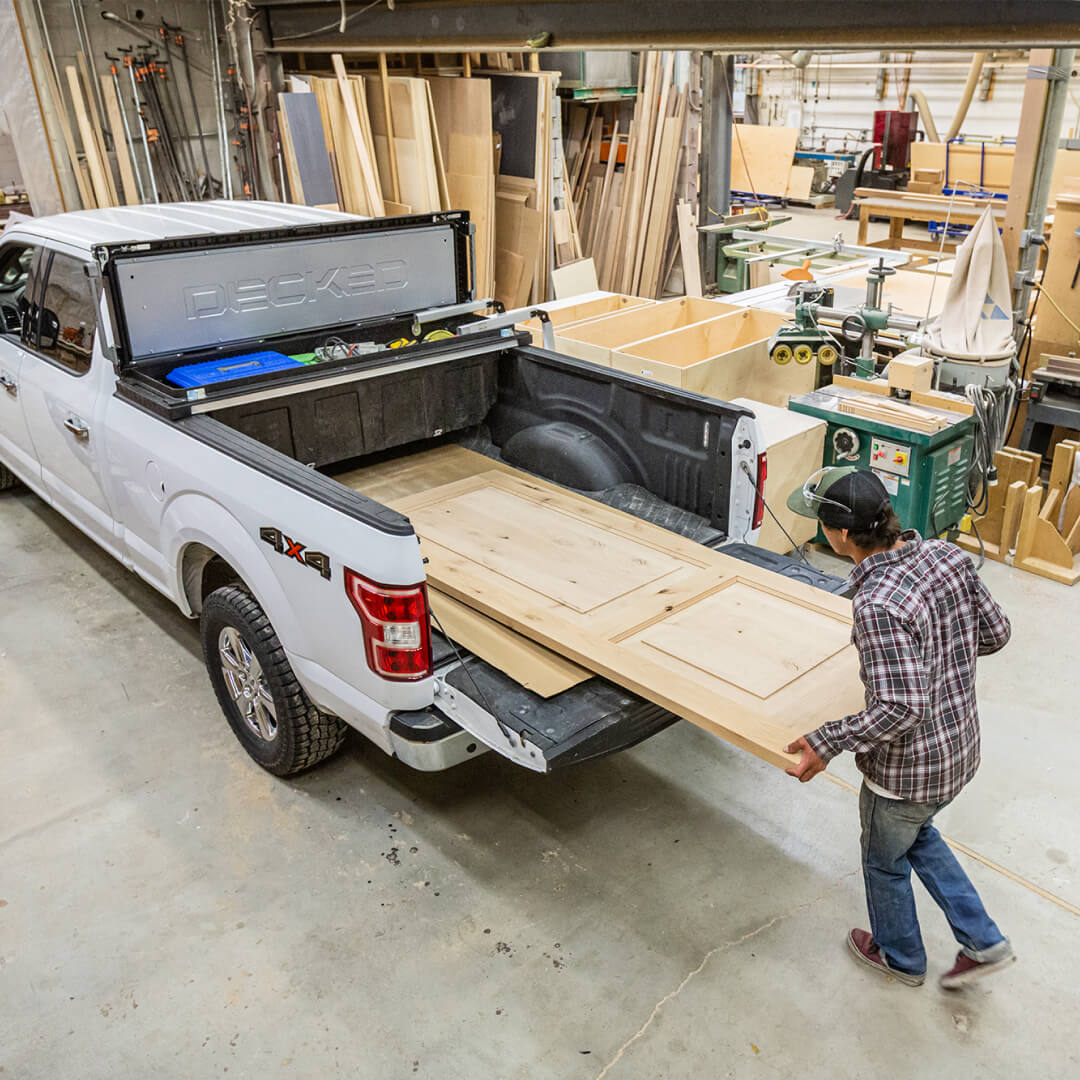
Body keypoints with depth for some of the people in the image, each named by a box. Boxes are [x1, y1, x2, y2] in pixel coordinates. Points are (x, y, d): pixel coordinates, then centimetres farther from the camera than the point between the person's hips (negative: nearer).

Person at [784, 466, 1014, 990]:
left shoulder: (878, 605, -35)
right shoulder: (947, 555, -10)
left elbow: (900, 709, -34)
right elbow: (995, 632, 1)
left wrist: (826, 742, -24)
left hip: (907, 769, -7)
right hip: (960, 748, 7)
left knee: (885, 860, 22)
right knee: (917, 834, 34)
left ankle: (899, 957, 48)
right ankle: (982, 942, 40)